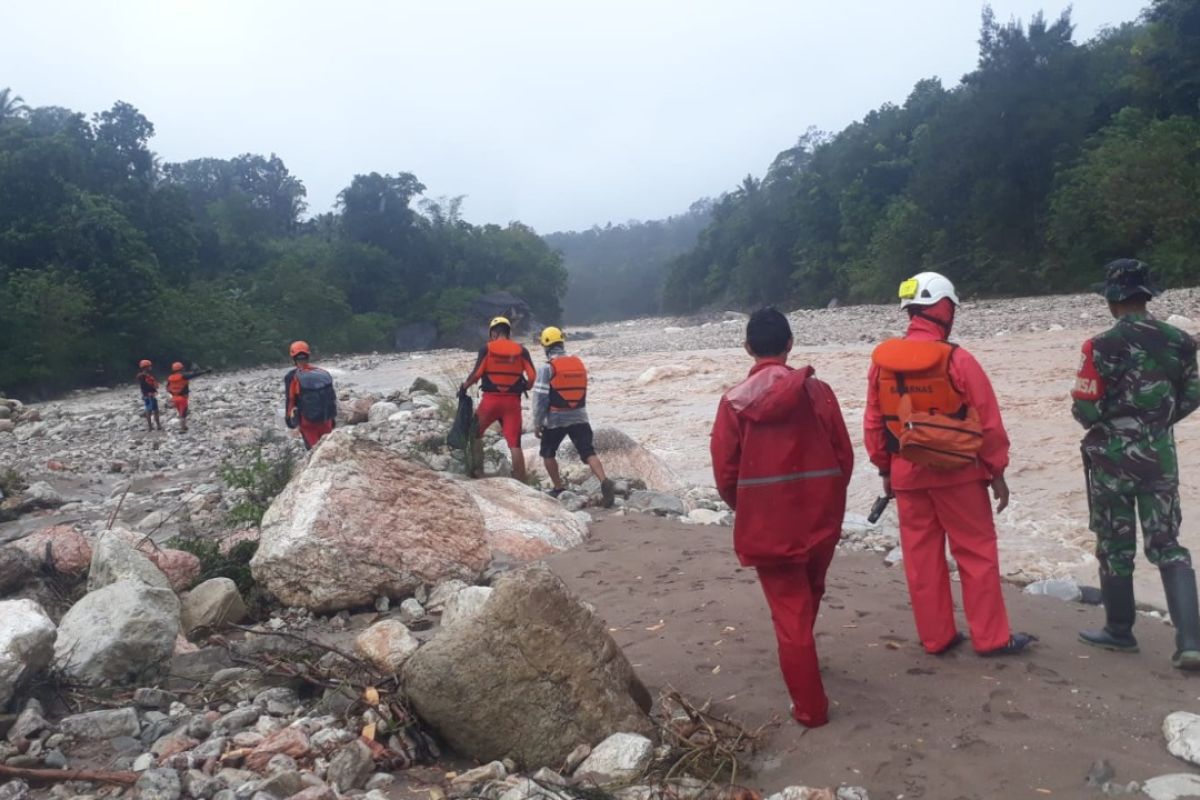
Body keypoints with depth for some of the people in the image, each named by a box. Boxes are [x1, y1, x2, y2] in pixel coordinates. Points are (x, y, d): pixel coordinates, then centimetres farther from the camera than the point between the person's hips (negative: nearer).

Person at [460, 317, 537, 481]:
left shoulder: (487, 348, -2)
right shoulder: (521, 350, 3)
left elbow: (477, 374, -9)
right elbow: (532, 376, -4)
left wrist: (464, 386, 8)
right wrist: (523, 388, 16)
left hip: (491, 399, -1)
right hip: (513, 401, 1)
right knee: (515, 443, 3)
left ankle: (477, 470, 21)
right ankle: (520, 482, 1)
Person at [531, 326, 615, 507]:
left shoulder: (546, 368, -10)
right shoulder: (579, 364, 6)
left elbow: (540, 399, -10)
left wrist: (537, 423, -1)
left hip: (555, 419, -3)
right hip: (579, 417, 3)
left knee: (548, 453, 18)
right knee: (589, 453, -5)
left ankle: (558, 489, 20)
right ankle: (604, 481, -27)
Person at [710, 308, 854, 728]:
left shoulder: (734, 401, -8)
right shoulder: (816, 391, -7)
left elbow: (725, 473, -5)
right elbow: (844, 456, -2)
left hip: (766, 523, -2)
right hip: (820, 517, 2)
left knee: (789, 611, 9)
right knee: (808, 597, 26)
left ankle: (810, 706, 15)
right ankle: (800, 664, 48)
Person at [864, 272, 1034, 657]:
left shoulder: (881, 361, -2)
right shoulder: (957, 360, -14)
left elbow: (873, 424, 4)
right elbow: (988, 422, -9)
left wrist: (885, 470, 15)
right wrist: (997, 472, 2)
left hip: (906, 475, 4)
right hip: (958, 473, -4)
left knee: (921, 557, 11)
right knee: (977, 554, 9)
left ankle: (936, 637, 21)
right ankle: (991, 638, 17)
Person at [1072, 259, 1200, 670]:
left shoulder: (1103, 346, -17)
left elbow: (1085, 408, -16)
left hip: (1113, 456, -4)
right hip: (1160, 454, 4)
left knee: (1116, 545, 9)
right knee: (1167, 544, 11)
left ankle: (1120, 631, 22)